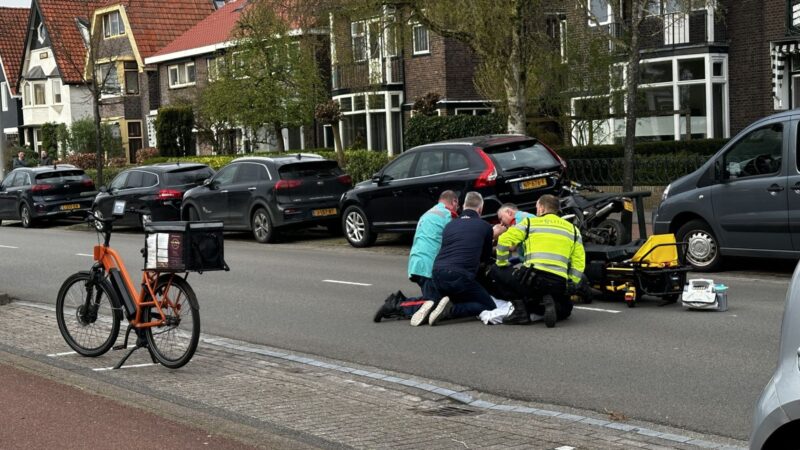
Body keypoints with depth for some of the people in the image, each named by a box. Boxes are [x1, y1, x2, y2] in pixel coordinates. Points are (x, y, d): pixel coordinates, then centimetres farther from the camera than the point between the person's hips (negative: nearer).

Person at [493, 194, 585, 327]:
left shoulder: (530, 222, 12)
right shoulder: (572, 229, 21)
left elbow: (504, 240, 2)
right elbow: (579, 262, 12)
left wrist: (502, 264, 15)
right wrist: (569, 285, 18)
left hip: (532, 279, -3)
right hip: (558, 285, 4)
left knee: (496, 271, 22)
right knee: (565, 308, 36)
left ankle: (519, 308, 3)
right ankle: (549, 303, -2)